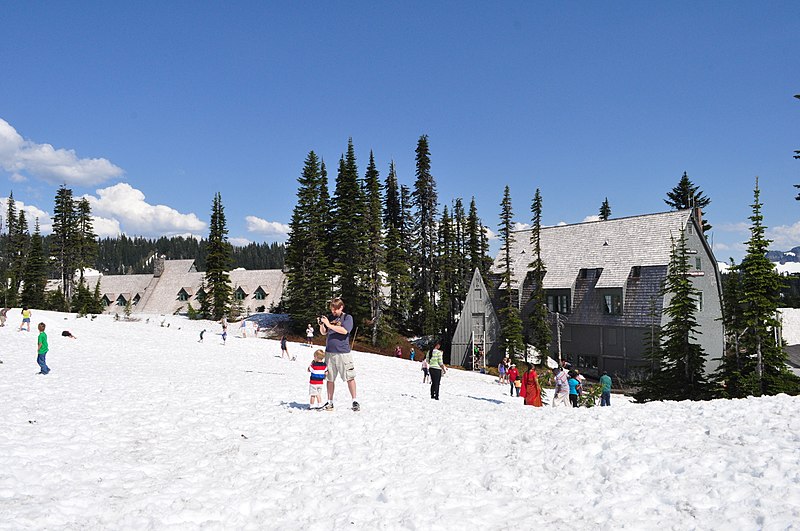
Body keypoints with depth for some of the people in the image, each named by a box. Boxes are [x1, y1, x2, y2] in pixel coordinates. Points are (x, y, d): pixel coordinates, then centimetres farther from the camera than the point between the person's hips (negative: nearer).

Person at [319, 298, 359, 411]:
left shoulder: (347, 317, -1)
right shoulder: (330, 317, 12)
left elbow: (344, 330, -16)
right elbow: (323, 333, 16)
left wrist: (329, 324, -16)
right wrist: (321, 324, -4)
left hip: (343, 352, -4)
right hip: (329, 352, 4)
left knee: (350, 377, -3)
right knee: (330, 379, 7)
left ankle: (354, 401, 5)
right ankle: (330, 402, 15)